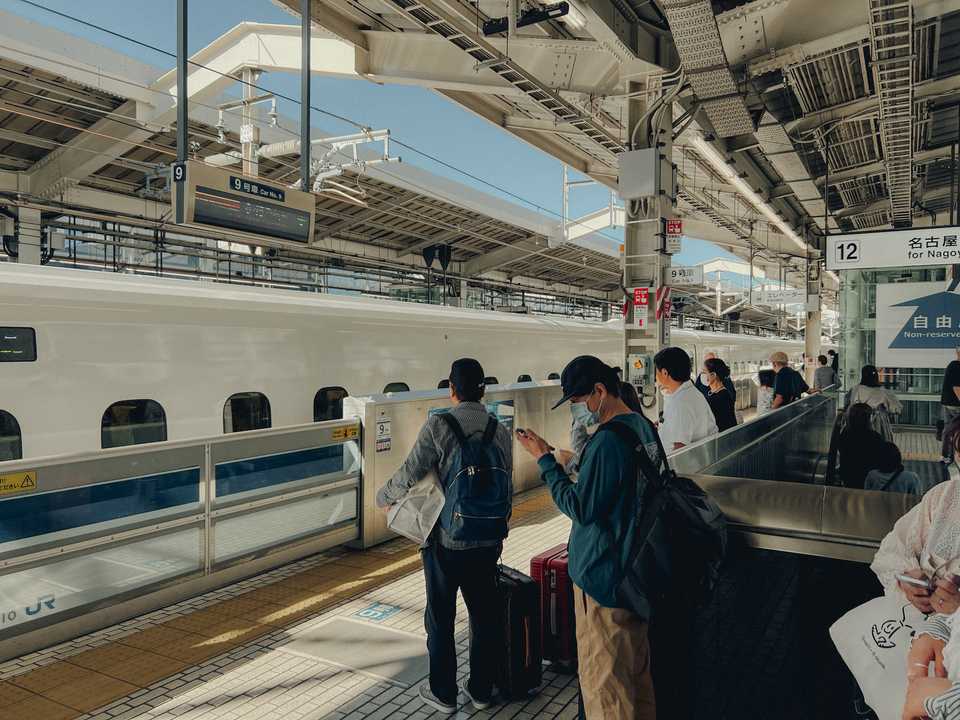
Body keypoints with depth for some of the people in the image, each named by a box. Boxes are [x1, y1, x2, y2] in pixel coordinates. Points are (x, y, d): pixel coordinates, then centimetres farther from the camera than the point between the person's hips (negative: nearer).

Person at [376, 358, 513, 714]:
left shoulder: (438, 426, -14)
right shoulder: (500, 431, -1)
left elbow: (409, 475, -15)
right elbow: (507, 487, 5)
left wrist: (384, 497, 6)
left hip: (445, 541, -4)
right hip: (489, 540, 4)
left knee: (441, 618, 13)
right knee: (485, 614, 17)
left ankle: (443, 693, 26)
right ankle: (481, 689, 30)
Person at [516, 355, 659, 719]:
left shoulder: (607, 441, -24)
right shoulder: (644, 426, 6)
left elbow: (579, 507, -21)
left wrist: (545, 459, -16)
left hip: (602, 576, -10)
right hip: (636, 571, 10)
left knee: (602, 679, 5)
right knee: (637, 667, 23)